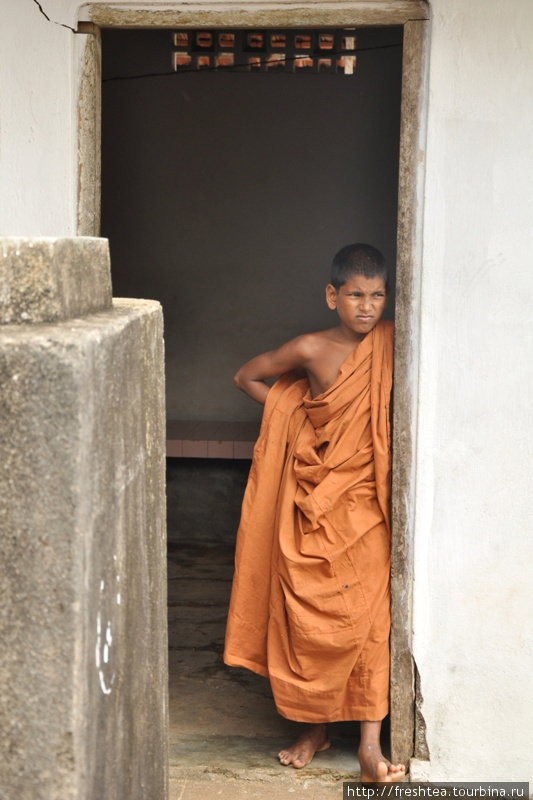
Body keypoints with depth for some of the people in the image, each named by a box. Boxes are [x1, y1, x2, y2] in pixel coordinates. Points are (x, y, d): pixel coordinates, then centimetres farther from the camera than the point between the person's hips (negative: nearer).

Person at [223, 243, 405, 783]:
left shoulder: (393, 343, -3)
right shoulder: (310, 350, -4)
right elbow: (247, 377, 9)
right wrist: (293, 416, 3)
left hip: (367, 505, 0)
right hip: (314, 503, 0)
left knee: (368, 618, -4)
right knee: (309, 616, 5)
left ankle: (370, 745, 2)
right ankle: (315, 727, 24)